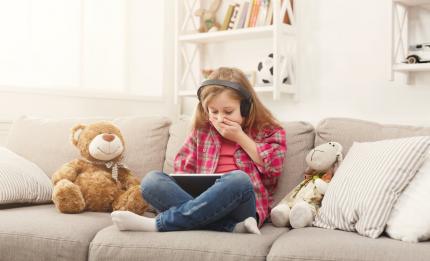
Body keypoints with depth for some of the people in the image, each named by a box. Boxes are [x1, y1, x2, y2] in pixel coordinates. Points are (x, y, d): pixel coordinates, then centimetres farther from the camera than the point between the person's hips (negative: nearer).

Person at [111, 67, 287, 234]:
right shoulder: (202, 130, 20)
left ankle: (158, 223, -33)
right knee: (152, 180, -21)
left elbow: (273, 168, -4)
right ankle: (232, 226, -36)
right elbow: (182, 169, 14)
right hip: (204, 201, 3)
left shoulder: (266, 131, 11)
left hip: (241, 207, -3)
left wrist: (240, 137, -2)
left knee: (238, 179, -37)